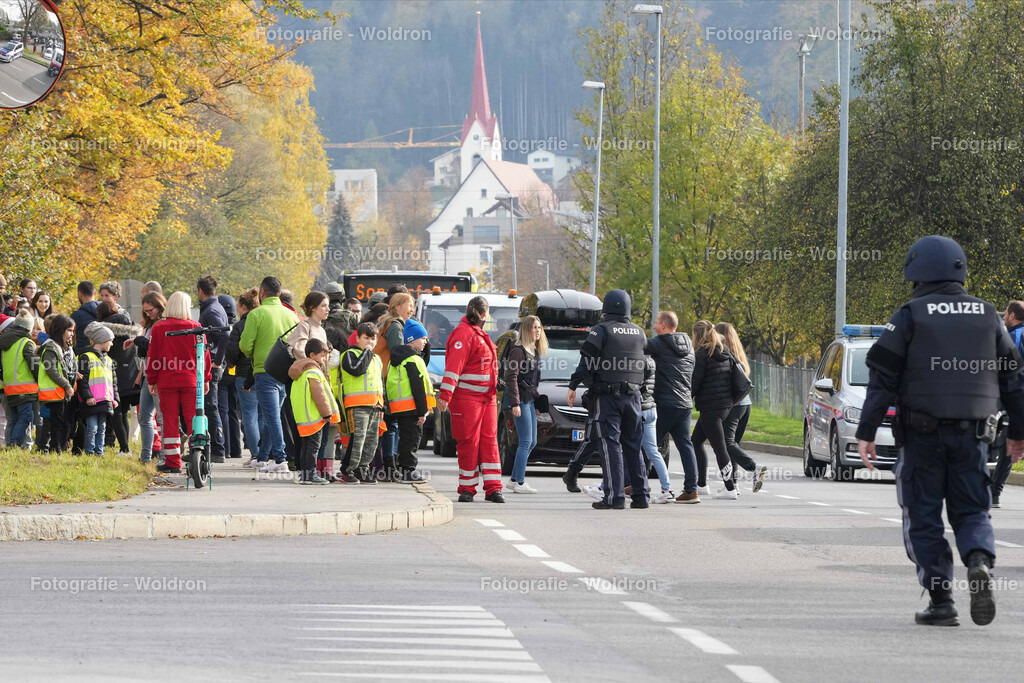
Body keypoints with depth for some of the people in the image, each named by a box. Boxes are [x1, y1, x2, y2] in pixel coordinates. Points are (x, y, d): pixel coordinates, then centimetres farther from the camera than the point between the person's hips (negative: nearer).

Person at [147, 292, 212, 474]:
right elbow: (204, 354, 3)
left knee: (170, 420, 4)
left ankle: (173, 462, 2)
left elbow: (152, 356, 2)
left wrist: (152, 380, 11)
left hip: (166, 381, 0)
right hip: (191, 381, 0)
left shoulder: (158, 328, 0)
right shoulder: (195, 327, -1)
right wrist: (206, 378, 13)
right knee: (192, 418, 4)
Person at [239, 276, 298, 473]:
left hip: (265, 372, -6)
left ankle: (280, 459, -14)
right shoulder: (290, 315, 8)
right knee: (271, 417, 16)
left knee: (272, 417, -6)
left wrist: (253, 355, 12)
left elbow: (245, 346, -9)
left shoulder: (257, 314, -8)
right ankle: (262, 458, 24)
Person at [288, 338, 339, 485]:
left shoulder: (300, 373, 18)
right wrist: (327, 413, -10)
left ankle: (304, 473, 14)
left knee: (305, 445, 12)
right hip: (314, 417, -10)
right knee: (313, 445, -7)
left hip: (302, 417, 10)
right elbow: (319, 395, -18)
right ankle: (310, 473, -8)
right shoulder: (313, 373, -14)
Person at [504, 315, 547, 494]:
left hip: (530, 399, 10)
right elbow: (511, 377, -16)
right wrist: (515, 403, -20)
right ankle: (519, 483, -7)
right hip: (520, 399, -10)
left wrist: (537, 401, 19)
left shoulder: (534, 351, 16)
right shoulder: (518, 350, -12)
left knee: (531, 442, 11)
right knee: (526, 441, -10)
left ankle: (515, 480, 16)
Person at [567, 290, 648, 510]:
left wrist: (573, 386, -3)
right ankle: (641, 495, 11)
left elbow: (586, 362, -10)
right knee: (633, 446, 12)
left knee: (611, 445, -7)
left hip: (608, 395, -5)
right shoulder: (638, 332, 11)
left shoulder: (601, 331, -7)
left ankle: (615, 496, -13)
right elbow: (645, 362, 15)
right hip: (633, 395, 5)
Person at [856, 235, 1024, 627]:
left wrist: (866, 432, -5)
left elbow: (882, 378, -7)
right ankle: (980, 562, -19)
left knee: (924, 517, 5)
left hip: (922, 433, -3)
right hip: (970, 433, 3)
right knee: (971, 511, 11)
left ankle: (940, 601, -1)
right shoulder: (987, 316, 8)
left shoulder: (909, 316, -4)